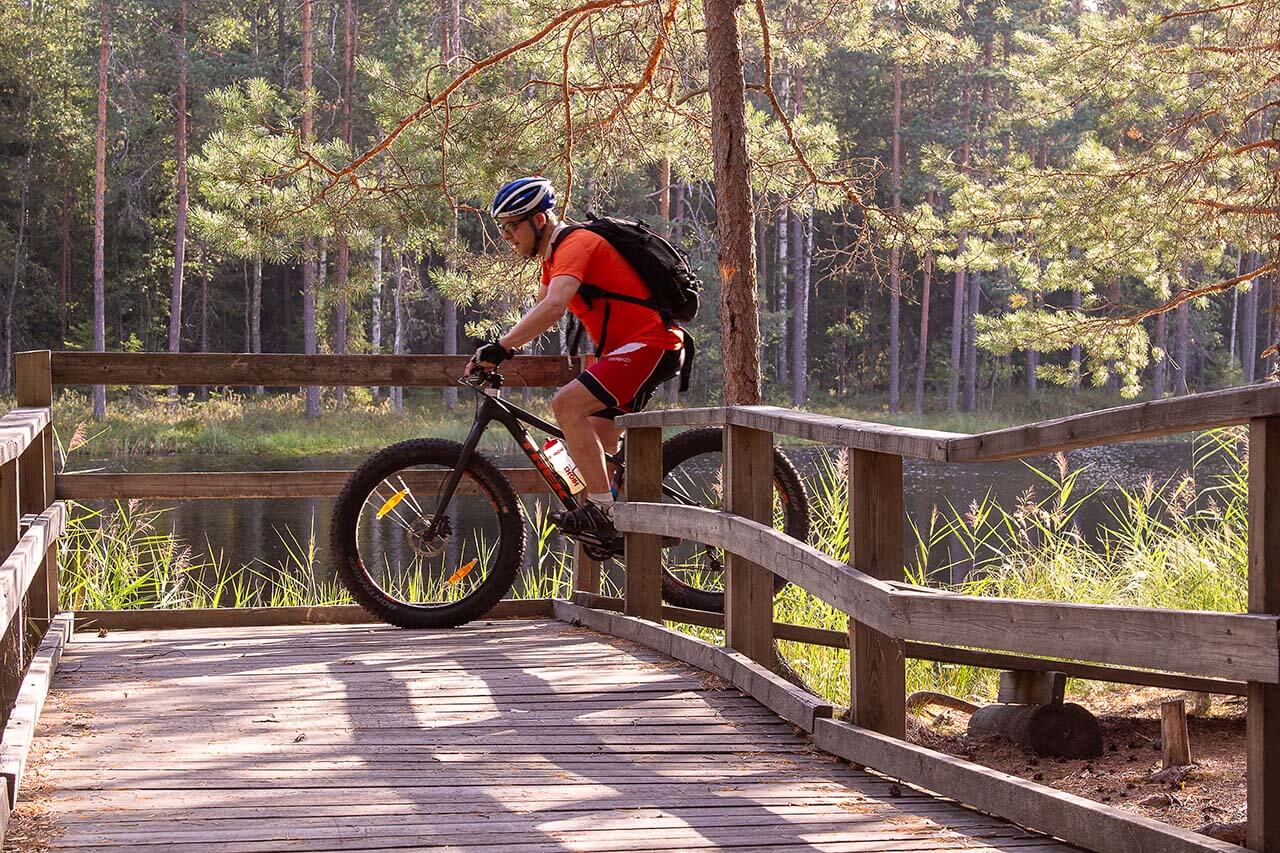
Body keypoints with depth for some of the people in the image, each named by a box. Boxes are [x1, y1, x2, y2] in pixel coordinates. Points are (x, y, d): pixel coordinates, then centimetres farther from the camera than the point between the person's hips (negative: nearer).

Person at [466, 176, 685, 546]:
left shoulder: (575, 244, -16)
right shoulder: (554, 254, 16)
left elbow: (553, 308, -33)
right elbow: (540, 313, 25)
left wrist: (500, 346, -35)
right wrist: (501, 352, 11)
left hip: (649, 344, -11)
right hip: (627, 347, 11)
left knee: (567, 405, -23)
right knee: (599, 445, 14)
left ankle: (602, 509, -23)